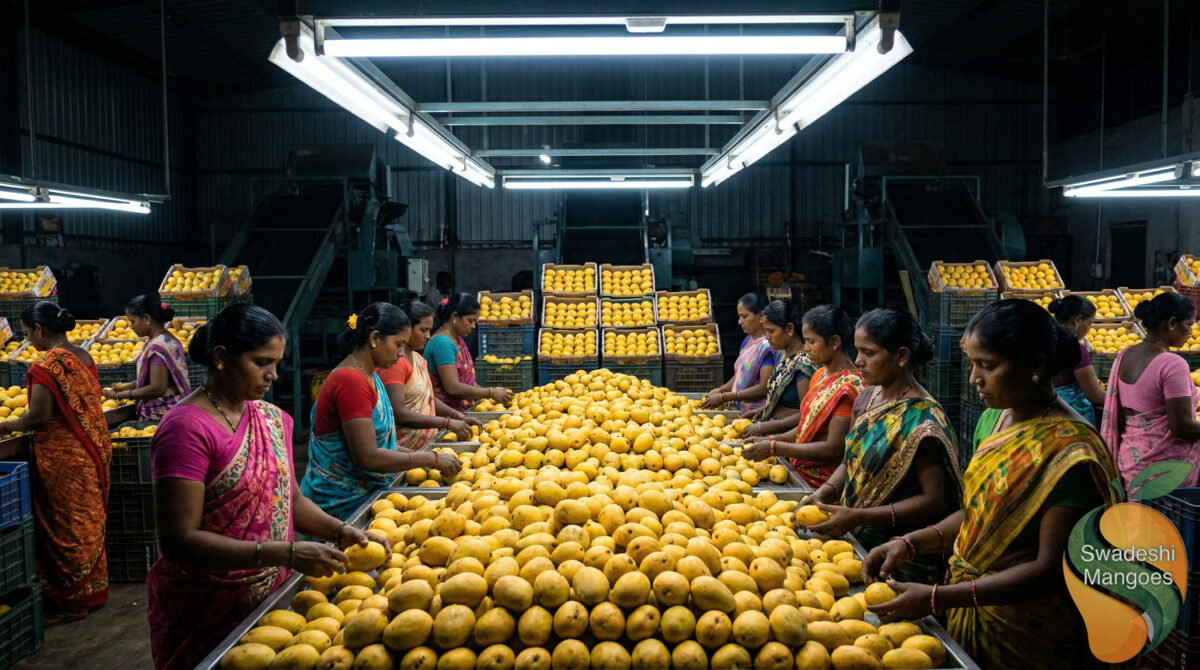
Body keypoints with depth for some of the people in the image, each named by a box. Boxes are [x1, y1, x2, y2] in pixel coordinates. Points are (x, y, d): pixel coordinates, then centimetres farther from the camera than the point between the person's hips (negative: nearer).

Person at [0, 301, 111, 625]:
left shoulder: (46, 364, -18)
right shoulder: (83, 356, 6)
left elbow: (39, 417, -21)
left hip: (63, 457, -8)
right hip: (92, 450, 8)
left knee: (65, 526, 3)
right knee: (89, 521, 17)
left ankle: (71, 602, 13)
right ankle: (94, 590, 29)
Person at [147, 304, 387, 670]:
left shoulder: (272, 419, 4)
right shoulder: (186, 428, -18)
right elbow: (179, 540, -22)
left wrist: (341, 532, -7)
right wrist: (286, 554, -28)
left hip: (271, 597, 7)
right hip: (208, 609, -6)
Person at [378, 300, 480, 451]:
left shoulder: (418, 359, 14)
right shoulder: (394, 362, -15)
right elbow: (398, 413, -22)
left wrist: (460, 418, 3)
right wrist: (447, 423, -22)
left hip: (426, 444, 8)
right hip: (406, 449, -8)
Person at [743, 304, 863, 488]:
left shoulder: (849, 385, -15)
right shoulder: (820, 375, 13)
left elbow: (834, 448, -19)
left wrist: (774, 448, -18)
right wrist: (771, 439, 3)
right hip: (801, 470, 8)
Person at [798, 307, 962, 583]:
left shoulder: (921, 420, -19)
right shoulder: (869, 397, 6)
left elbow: (937, 501, -22)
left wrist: (858, 517, -25)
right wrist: (825, 492, -3)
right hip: (856, 541, 7)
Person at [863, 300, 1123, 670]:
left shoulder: (1068, 449, -22)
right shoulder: (995, 419, 1)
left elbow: (1050, 570, -24)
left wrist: (937, 598, -28)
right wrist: (910, 543, -5)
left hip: (1027, 638, -6)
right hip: (969, 613, 6)